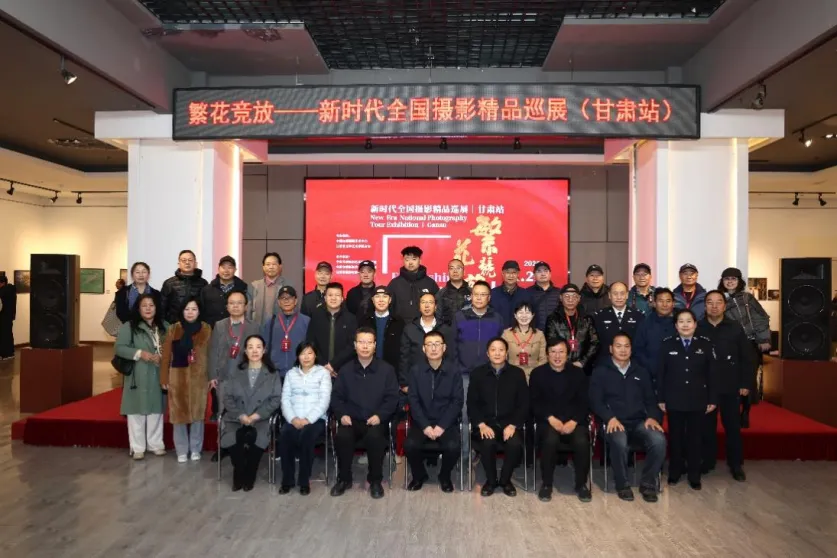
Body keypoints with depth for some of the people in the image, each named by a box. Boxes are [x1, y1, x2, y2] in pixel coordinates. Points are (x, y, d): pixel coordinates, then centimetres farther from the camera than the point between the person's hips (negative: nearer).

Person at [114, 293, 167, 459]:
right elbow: (118, 348, -9)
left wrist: (163, 356, -7)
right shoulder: (128, 326, -3)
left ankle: (156, 444, 20)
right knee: (137, 411, 0)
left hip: (158, 377, 4)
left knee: (156, 410, 10)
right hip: (138, 378, -3)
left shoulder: (164, 327, 10)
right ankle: (137, 447, 9)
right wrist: (140, 353, -19)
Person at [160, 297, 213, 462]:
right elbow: (166, 355, 1)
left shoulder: (206, 329, 1)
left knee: (197, 414, 8)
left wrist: (212, 376, -5)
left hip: (199, 378, 0)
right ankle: (182, 451, 18)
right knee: (179, 414, 6)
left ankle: (195, 449, 21)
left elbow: (210, 354, -1)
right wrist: (164, 378, -3)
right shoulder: (173, 329, 2)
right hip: (178, 377, 0)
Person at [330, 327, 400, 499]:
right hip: (351, 420, 2)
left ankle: (375, 480, -10)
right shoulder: (345, 370, 10)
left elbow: (392, 398, 0)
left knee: (374, 437, -35)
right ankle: (344, 478, -5)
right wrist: (342, 414, -9)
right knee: (341, 437, -30)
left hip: (376, 420, -2)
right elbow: (336, 396, 10)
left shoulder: (386, 369, 4)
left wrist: (379, 415, -15)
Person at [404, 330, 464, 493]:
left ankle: (445, 476, 6)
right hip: (422, 421, 1)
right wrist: (425, 426, -15)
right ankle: (419, 475, 7)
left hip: (446, 422, -1)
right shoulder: (416, 370, -1)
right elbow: (413, 401, -4)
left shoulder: (453, 369, -3)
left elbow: (458, 401, -6)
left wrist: (442, 426, -15)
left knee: (453, 447, -27)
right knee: (410, 445, -25)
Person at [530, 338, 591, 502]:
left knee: (582, 442, -29)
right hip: (548, 421, -1)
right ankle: (547, 484, -12)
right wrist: (551, 418, -16)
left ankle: (581, 484, -5)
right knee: (551, 440, -33)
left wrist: (573, 421, -14)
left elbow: (584, 403, 3)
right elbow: (535, 403, 0)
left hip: (573, 421, 1)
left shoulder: (578, 373, 9)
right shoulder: (537, 373, 5)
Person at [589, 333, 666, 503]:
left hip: (639, 422, 3)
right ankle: (622, 484, -11)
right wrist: (610, 418, -18)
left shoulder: (641, 371, 19)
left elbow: (651, 398, 16)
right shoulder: (600, 371, 7)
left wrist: (653, 416, -5)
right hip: (614, 422, -3)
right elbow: (595, 400, -1)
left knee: (659, 440, -29)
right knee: (619, 441, -37)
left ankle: (648, 483, -5)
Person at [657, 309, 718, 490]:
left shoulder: (705, 345, 0)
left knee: (695, 438, 8)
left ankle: (694, 476, 19)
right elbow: (660, 374, -1)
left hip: (697, 400, 0)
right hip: (674, 400, 0)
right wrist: (661, 399, -3)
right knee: (675, 437, 9)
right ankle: (674, 472, 22)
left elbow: (712, 374, 1)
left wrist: (712, 399, -3)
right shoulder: (667, 345, -1)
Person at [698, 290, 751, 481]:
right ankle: (707, 462, 23)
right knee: (707, 427, 10)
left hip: (730, 387, 0)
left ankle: (736, 465, 22)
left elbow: (747, 358, 0)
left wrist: (746, 383, -3)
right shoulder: (697, 328, -2)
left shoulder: (735, 328, -2)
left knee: (733, 427, 9)